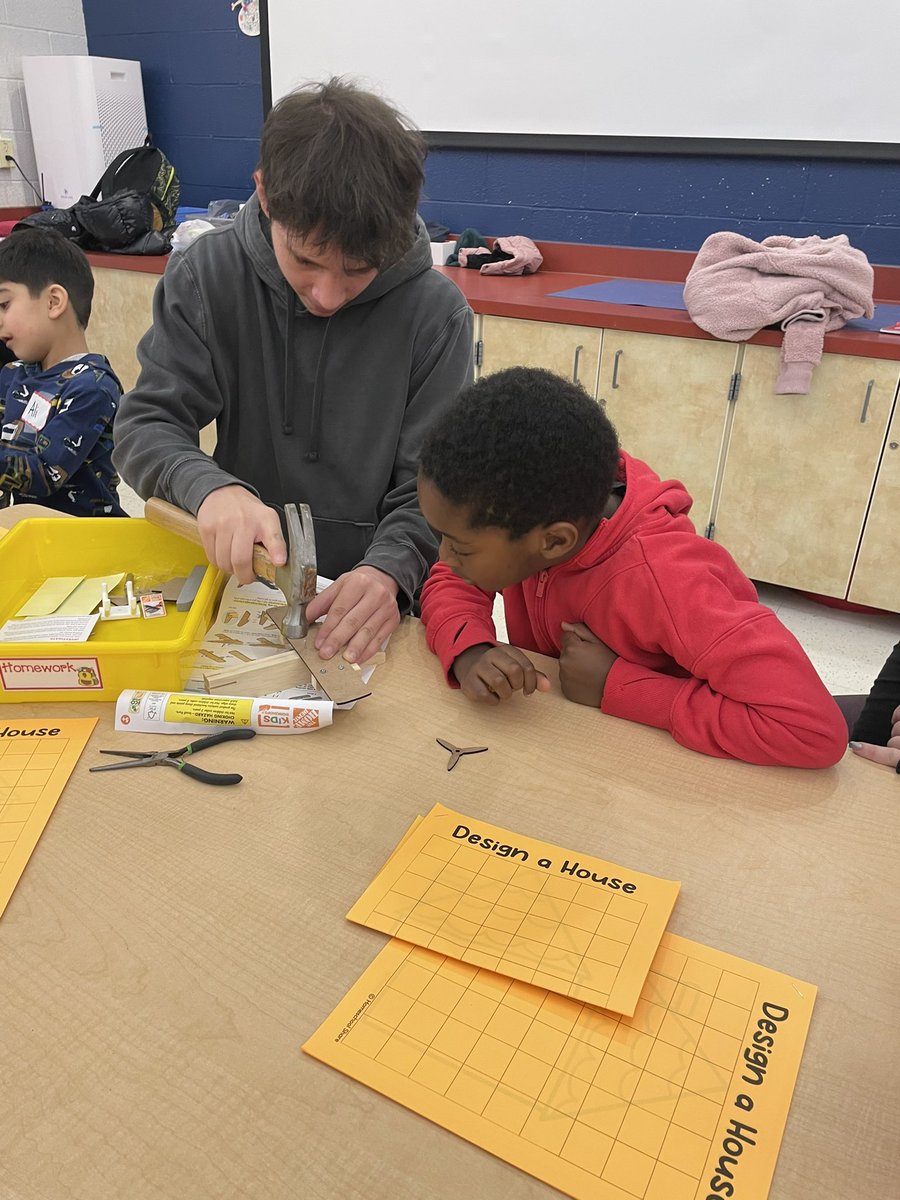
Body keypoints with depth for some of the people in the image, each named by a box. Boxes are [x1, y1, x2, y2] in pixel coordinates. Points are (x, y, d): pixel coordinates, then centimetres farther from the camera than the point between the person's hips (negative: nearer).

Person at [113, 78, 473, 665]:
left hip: (368, 615, -1)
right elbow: (147, 425, -3)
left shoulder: (436, 312, -8)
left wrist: (389, 570, -28)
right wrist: (210, 487, -26)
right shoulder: (206, 275, -3)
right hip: (236, 584, 2)